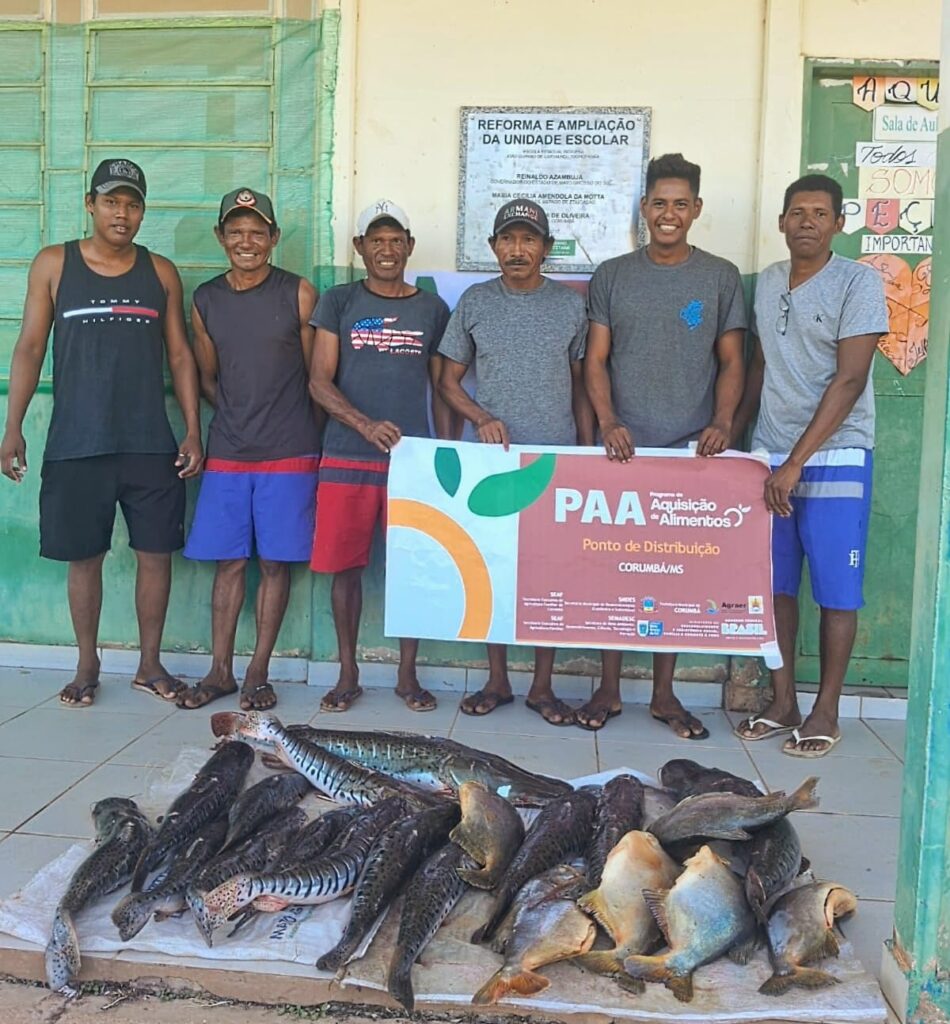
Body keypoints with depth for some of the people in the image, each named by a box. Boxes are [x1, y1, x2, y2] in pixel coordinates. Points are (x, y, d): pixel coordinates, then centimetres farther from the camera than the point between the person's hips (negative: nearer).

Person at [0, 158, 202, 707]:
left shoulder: (161, 272, 7)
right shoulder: (54, 264, 4)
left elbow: (180, 354, 8)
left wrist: (193, 432, 2)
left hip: (152, 445, 1)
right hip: (76, 445, -1)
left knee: (156, 554, 3)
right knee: (84, 557, 6)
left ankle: (150, 663, 19)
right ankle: (88, 665, 23)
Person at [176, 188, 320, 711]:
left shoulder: (299, 295, -2)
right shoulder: (204, 300, 8)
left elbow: (316, 376, 2)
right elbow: (208, 380, 16)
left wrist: (306, 437, 4)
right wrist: (240, 419, 7)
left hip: (289, 453, -3)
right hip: (226, 453, 3)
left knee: (275, 562, 3)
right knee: (228, 561, 6)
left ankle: (258, 673, 13)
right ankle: (220, 672, 16)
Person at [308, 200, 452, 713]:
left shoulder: (432, 309, 11)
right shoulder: (338, 302, 6)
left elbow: (441, 390, 13)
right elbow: (319, 381, -2)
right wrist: (366, 425, -17)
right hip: (346, 458, 0)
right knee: (345, 565, 3)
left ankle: (407, 674, 15)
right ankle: (348, 673, 18)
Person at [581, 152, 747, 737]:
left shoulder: (721, 277, 7)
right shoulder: (613, 276, 8)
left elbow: (731, 361, 6)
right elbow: (596, 359, 5)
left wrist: (722, 422, -11)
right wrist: (608, 423, -11)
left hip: (690, 450, 0)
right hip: (623, 447, 0)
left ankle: (665, 694, 16)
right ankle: (609, 689, 14)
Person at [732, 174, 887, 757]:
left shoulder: (858, 283, -7)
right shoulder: (767, 283, 11)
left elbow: (849, 381, -13)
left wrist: (797, 462, -17)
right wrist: (732, 439, 13)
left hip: (835, 459, -5)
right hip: (771, 457, 5)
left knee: (836, 592, 2)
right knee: (777, 586, 9)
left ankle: (825, 714, 14)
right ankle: (783, 703, 21)